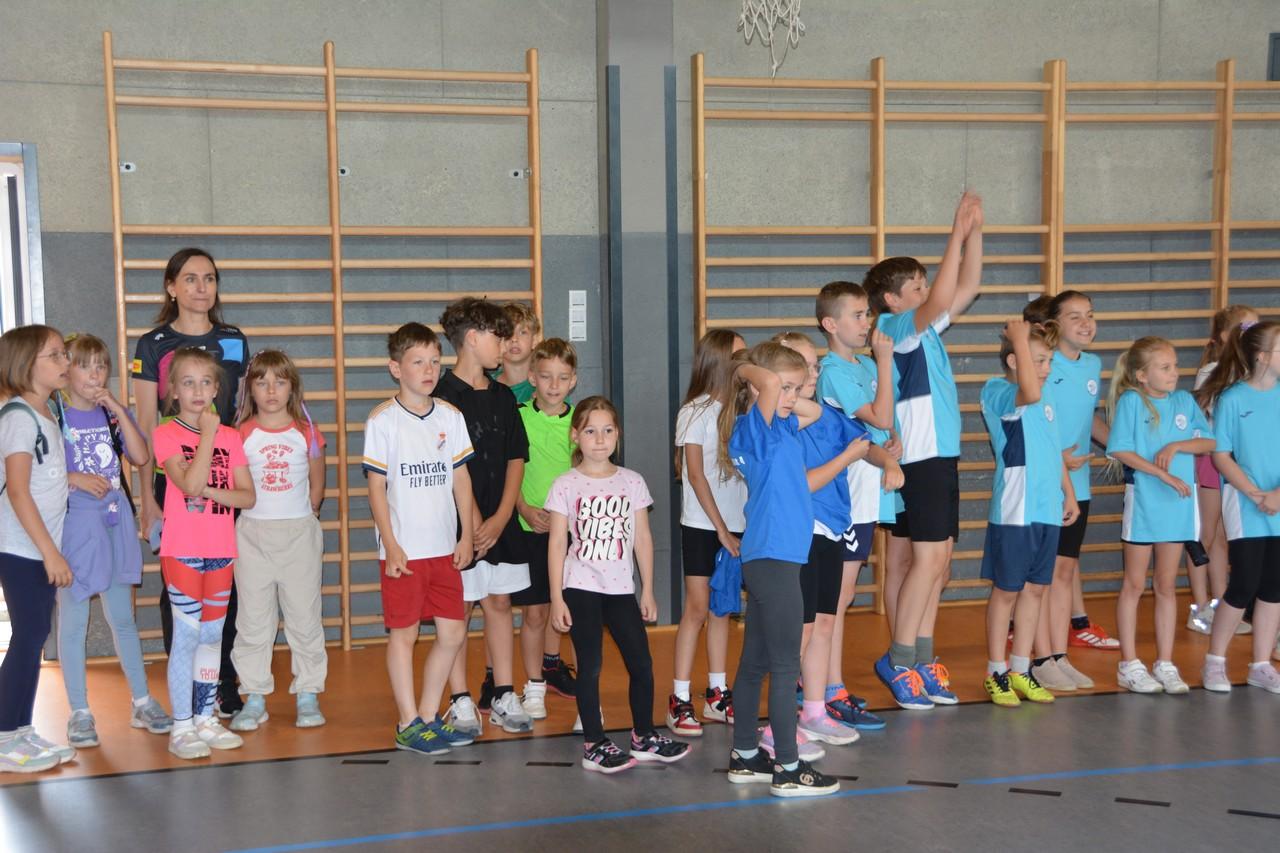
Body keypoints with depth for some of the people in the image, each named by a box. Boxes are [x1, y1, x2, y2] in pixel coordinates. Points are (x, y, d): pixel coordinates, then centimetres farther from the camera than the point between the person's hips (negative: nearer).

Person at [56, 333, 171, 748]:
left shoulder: (113, 414, 9)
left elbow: (141, 457, -5)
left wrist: (118, 411, -10)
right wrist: (74, 479, -18)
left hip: (114, 525, 4)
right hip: (73, 527, -4)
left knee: (122, 618, 13)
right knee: (73, 623, 3)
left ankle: (142, 702, 21)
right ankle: (79, 713, 12)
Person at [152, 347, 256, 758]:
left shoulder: (230, 436, 7)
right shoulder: (166, 434, -5)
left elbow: (247, 496, 2)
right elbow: (190, 484, -20)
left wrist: (211, 492, -14)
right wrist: (208, 434, -15)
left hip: (220, 551, 5)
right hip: (182, 551, -4)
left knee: (212, 635, 11)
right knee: (187, 635, -3)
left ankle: (205, 719, 21)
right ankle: (181, 726, 5)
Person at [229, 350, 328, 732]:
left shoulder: (306, 432, 2)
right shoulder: (241, 434, 0)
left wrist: (301, 520, 8)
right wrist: (255, 518, -1)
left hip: (300, 532, 0)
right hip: (252, 533, 0)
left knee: (304, 616, 5)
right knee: (253, 619, 5)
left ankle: (308, 694, 15)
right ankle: (255, 697, 14)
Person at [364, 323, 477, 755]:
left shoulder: (450, 416, 6)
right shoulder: (383, 420, -7)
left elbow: (461, 478, 10)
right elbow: (376, 487, -7)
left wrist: (467, 536, 7)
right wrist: (390, 545, -11)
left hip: (444, 547, 5)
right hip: (403, 550, -5)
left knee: (453, 633, 8)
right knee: (404, 633, 4)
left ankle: (429, 715, 24)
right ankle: (408, 724, 16)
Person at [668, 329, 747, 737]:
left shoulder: (741, 409, 7)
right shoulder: (695, 412, -7)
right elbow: (696, 476, -9)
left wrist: (732, 530, 0)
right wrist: (722, 530, -11)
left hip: (734, 525, 5)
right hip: (702, 525, -5)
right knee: (697, 609, -5)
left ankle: (717, 695, 18)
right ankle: (679, 700, 2)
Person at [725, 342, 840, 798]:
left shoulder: (780, 426, 12)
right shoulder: (755, 427, -13)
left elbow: (814, 410, 29)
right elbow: (768, 385, -31)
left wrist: (786, 400, 15)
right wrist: (750, 371, -10)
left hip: (766, 559, 9)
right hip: (774, 559, -9)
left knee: (755, 662, 15)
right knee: (785, 667, -2)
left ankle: (745, 756, 24)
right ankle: (788, 769, 5)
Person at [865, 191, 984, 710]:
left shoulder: (925, 328, 15)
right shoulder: (895, 328, -10)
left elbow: (966, 289, 16)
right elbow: (940, 300, -25)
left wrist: (975, 232, 5)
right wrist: (957, 233, -21)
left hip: (942, 457, 9)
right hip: (920, 457, -9)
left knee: (936, 562, 10)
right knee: (928, 559, -8)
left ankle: (922, 661, 16)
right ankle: (899, 661, 1)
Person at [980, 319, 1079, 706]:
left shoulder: (1045, 396, 15)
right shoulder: (996, 392, -11)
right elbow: (1029, 393, -34)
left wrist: (1069, 494, 21)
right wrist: (1019, 337, -25)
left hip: (1047, 510, 8)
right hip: (1013, 511, -8)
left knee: (1035, 589, 12)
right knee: (1006, 590, 3)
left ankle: (1021, 670, 23)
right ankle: (996, 672, 15)